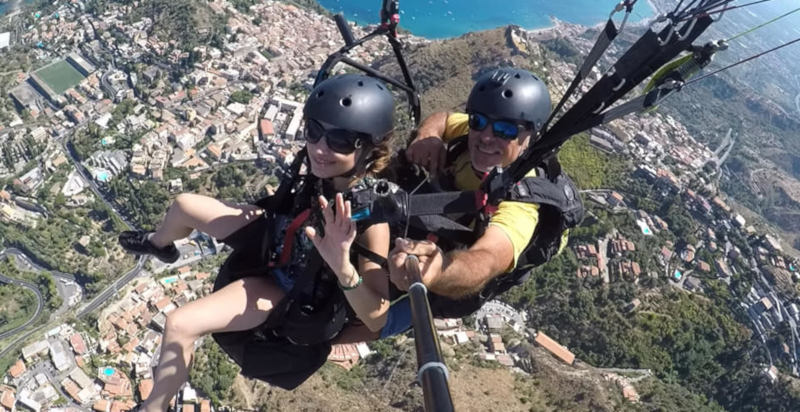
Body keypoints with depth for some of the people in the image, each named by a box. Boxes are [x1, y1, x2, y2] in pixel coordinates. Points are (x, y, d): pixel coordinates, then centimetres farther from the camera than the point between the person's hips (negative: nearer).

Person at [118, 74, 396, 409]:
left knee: (180, 324, -19)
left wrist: (343, 267, -52)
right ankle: (159, 244, 55)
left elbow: (376, 318, -37)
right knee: (184, 206, 17)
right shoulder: (322, 164, -21)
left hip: (290, 292, -6)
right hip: (274, 239, 6)